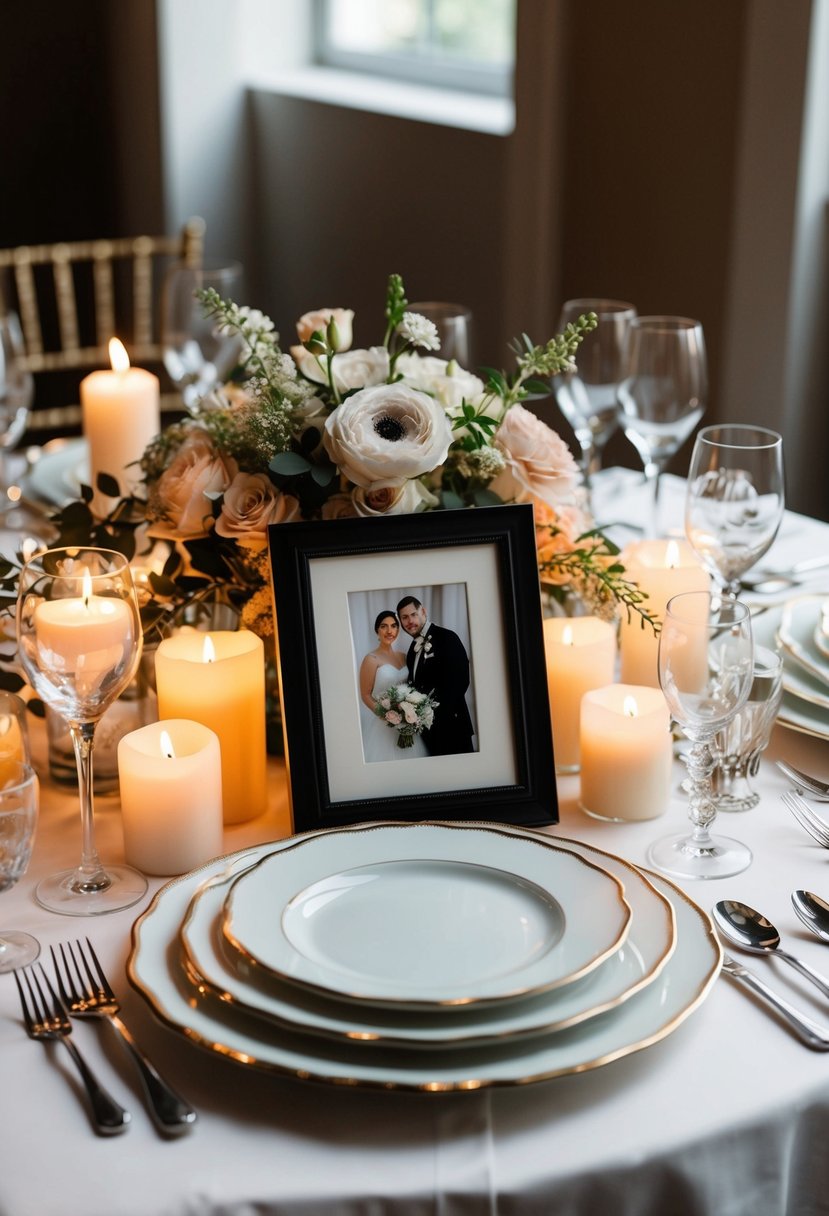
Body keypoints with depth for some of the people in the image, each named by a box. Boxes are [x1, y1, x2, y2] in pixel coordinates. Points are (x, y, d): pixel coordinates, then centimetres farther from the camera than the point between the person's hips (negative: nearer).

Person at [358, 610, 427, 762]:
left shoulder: (403, 656, 9)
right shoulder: (371, 659, -8)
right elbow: (365, 695, -9)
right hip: (382, 722, -5)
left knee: (409, 757, 8)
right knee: (386, 757, -2)